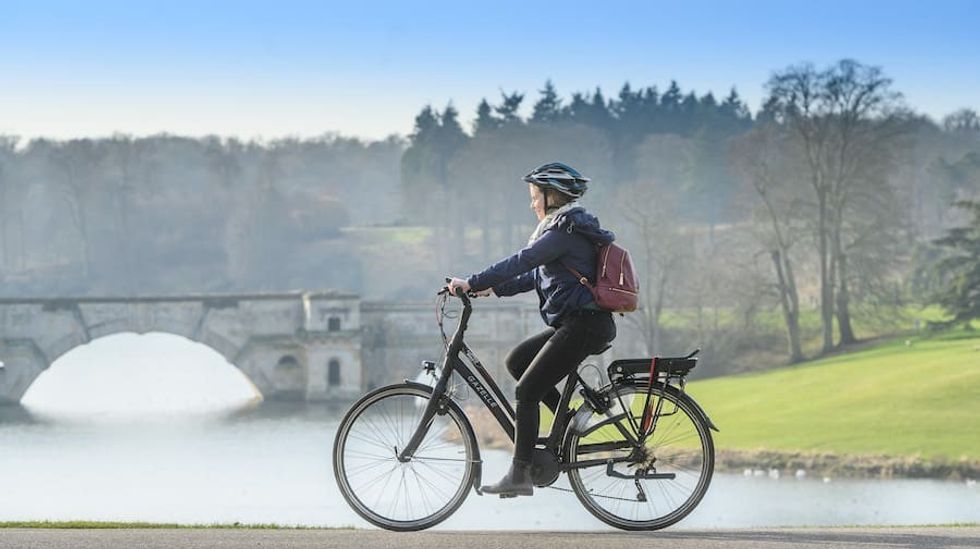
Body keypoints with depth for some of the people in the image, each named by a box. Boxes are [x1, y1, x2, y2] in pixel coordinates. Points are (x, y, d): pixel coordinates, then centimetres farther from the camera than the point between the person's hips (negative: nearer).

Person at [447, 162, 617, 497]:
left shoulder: (565, 231, -14)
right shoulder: (570, 228, 19)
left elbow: (521, 262, -21)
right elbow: (537, 275, 23)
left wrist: (472, 283, -19)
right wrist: (494, 289, 15)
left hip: (583, 326, -10)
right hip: (575, 323, 10)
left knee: (527, 391, -8)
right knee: (517, 361, 14)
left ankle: (520, 475, -7)